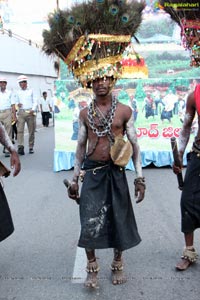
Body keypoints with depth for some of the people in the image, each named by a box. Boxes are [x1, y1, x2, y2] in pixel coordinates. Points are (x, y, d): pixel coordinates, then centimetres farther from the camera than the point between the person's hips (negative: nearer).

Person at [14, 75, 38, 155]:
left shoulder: (31, 91, 12)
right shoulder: (18, 92, 16)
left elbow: (35, 102, 6)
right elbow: (16, 101, 16)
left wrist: (33, 109, -10)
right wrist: (17, 104, -7)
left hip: (30, 112, 0)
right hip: (21, 112, 0)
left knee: (31, 131, 3)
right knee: (20, 130, -13)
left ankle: (31, 147, 11)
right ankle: (20, 147, -20)